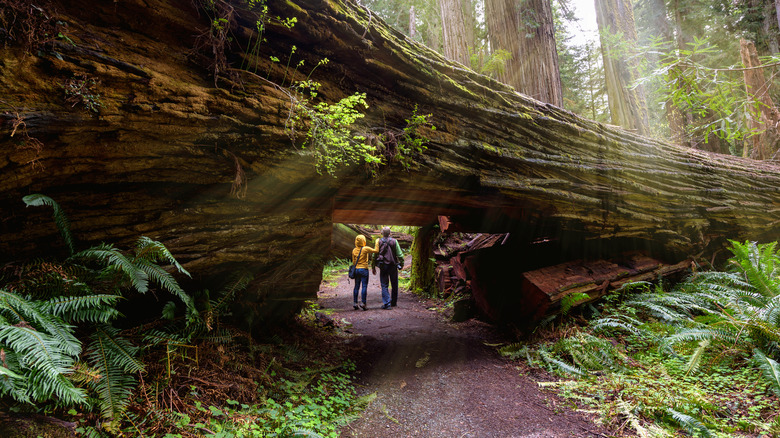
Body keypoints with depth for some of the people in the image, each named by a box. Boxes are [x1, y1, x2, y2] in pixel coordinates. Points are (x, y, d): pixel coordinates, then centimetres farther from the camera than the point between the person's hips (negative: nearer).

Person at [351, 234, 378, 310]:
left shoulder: (354, 250, 5)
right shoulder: (365, 249, -11)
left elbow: (353, 262, 9)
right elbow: (376, 250, -9)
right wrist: (377, 243, 4)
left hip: (356, 270, 5)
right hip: (364, 270, -5)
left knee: (356, 286, 9)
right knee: (364, 286, -2)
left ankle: (355, 303, 10)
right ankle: (363, 303, -6)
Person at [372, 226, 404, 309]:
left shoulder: (378, 242, -2)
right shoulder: (394, 241, -4)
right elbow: (399, 254, -5)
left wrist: (373, 267, 6)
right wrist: (402, 263, 9)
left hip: (383, 266, 0)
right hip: (393, 266, 0)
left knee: (384, 285, 3)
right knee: (394, 285, 14)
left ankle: (386, 303, -4)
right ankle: (394, 302, 22)